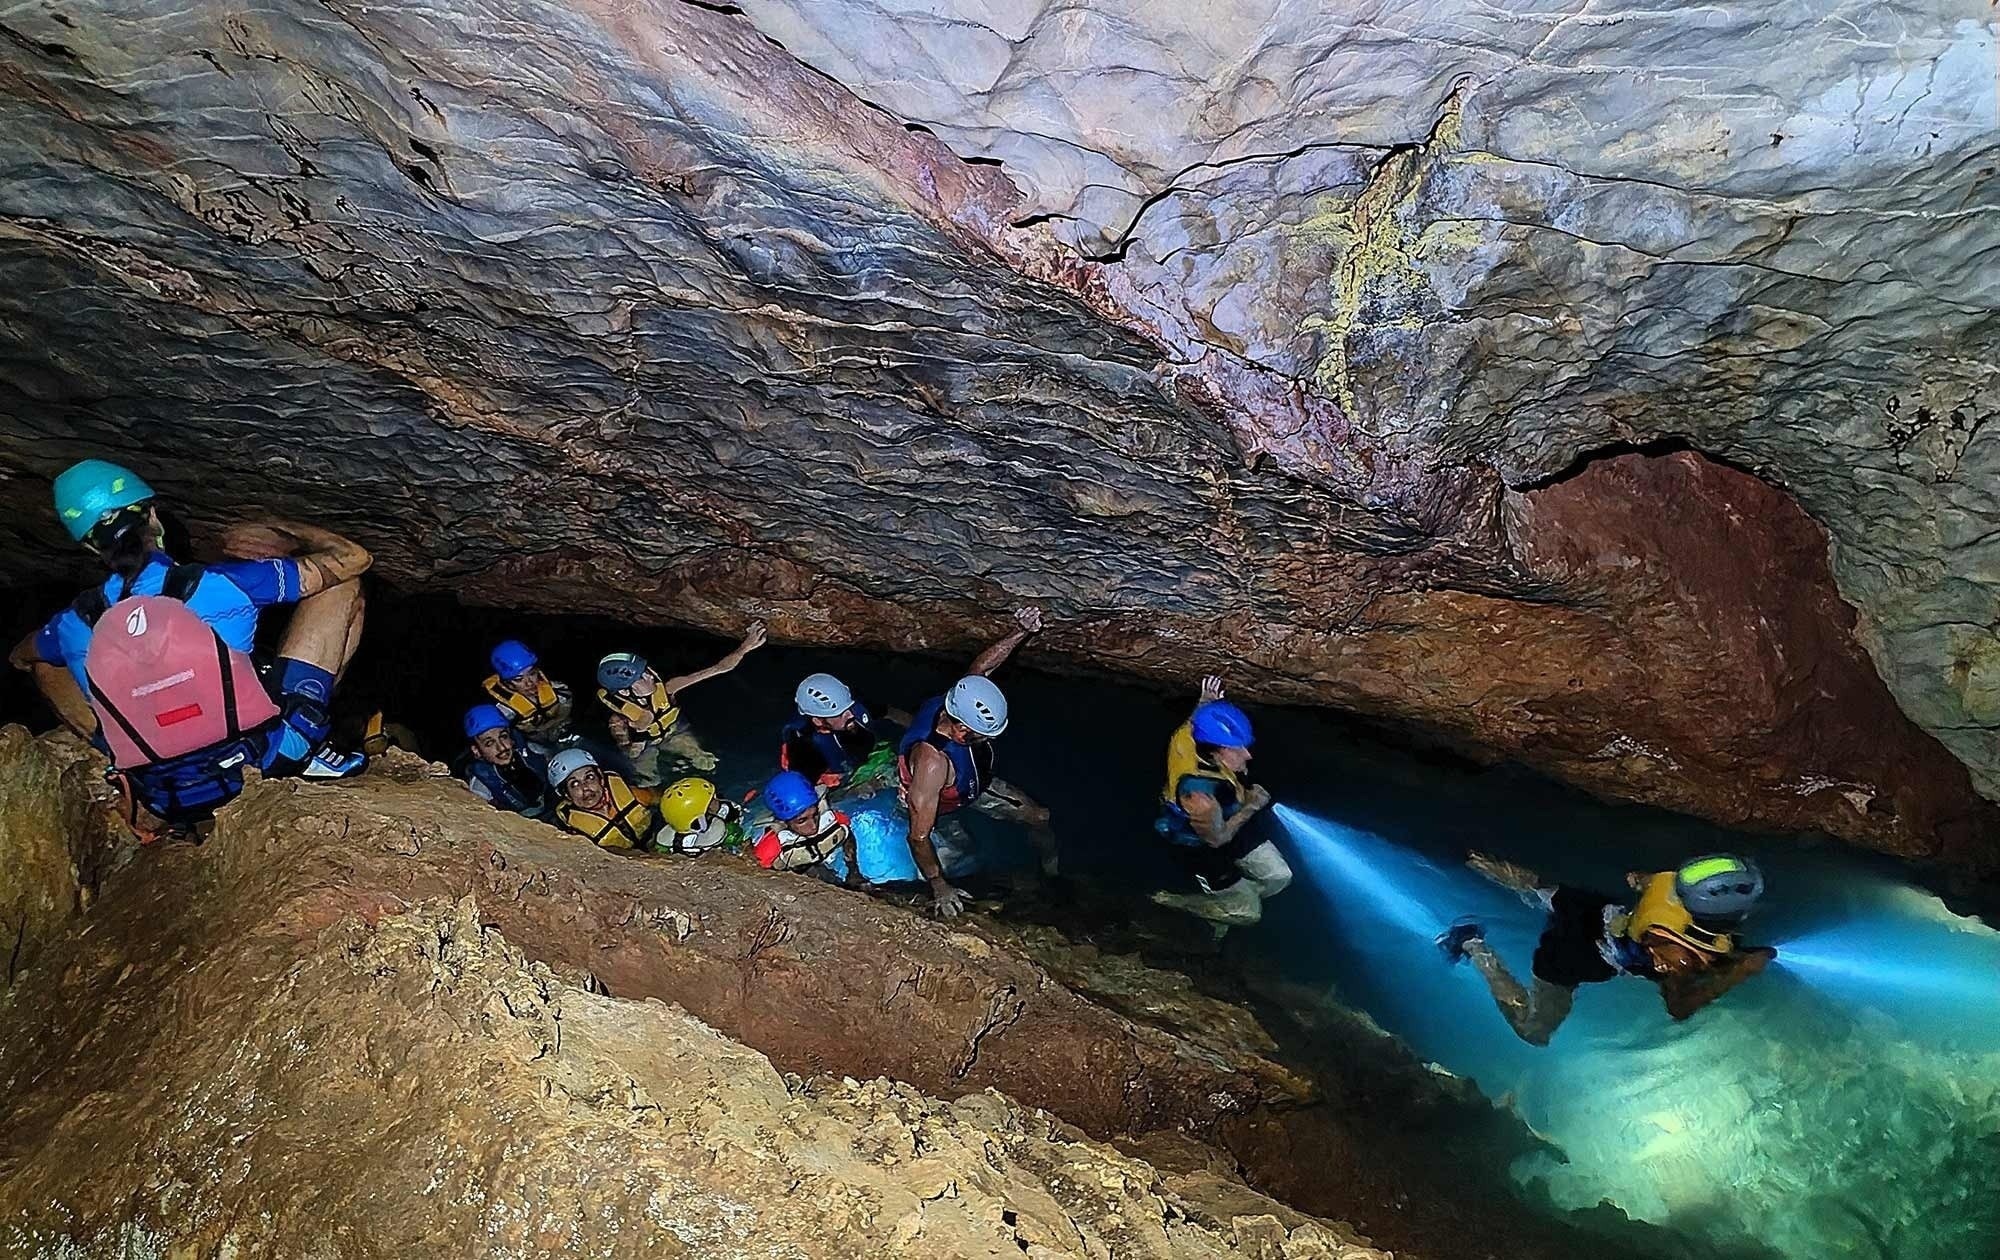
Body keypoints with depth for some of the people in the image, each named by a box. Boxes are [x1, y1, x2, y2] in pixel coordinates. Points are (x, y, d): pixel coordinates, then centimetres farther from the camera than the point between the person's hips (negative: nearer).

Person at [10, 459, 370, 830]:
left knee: (44, 664, 24)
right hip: (271, 754, -3)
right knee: (343, 584, 6)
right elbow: (353, 558, -8)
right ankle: (309, 752, 3)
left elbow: (19, 657, 22)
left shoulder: (73, 626, -6)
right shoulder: (222, 586, -17)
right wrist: (280, 531, 8)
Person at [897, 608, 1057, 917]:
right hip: (937, 807, -7)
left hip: (973, 785, 7)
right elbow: (919, 836, -46)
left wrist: (1021, 633, -27)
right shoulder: (932, 761, -52)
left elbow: (982, 667, -12)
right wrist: (940, 888, -39)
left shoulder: (962, 705, -34)